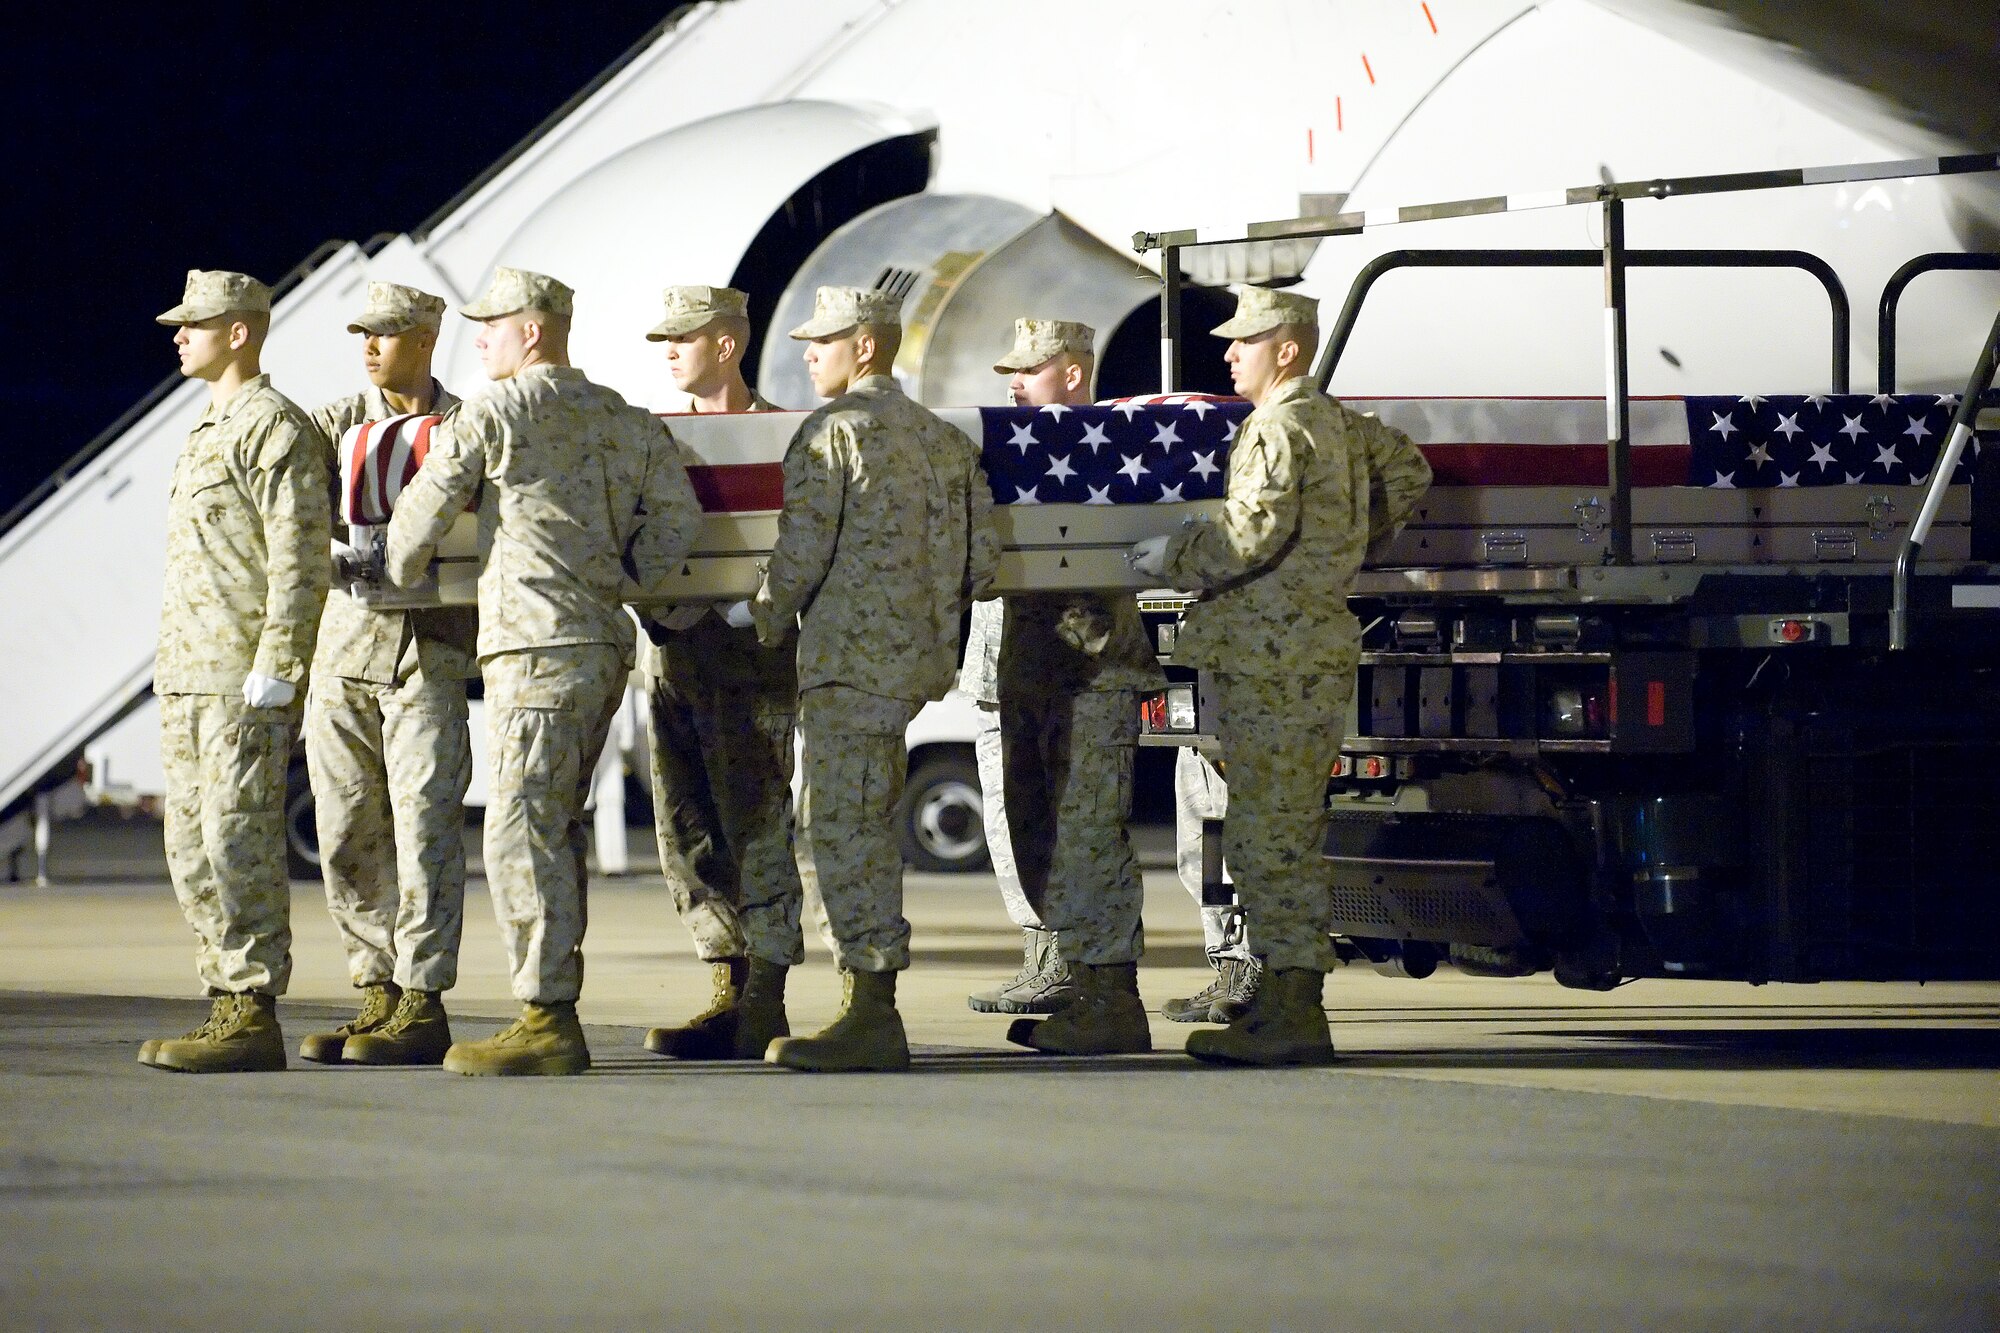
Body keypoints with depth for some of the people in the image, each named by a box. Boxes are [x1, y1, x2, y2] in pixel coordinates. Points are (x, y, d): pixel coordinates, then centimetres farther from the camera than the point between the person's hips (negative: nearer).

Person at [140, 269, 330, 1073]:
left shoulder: (276, 427, -10)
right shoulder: (210, 430, 20)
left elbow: (302, 558, -17)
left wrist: (274, 672, -21)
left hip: (248, 680, -10)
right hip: (189, 676, 10)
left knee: (239, 840, -11)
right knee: (193, 846, 7)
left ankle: (255, 1019, -11)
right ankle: (230, 1007, 10)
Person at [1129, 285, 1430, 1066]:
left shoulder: (1277, 430, -12)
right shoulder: (1337, 423, 17)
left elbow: (1254, 537, -20)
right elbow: (1406, 468, 34)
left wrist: (1172, 560, -7)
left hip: (1274, 659, -10)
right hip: (1318, 647, 10)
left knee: (1267, 838, -9)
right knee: (1289, 837, 13)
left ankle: (1291, 1017, -10)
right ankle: (1289, 1001, 16)